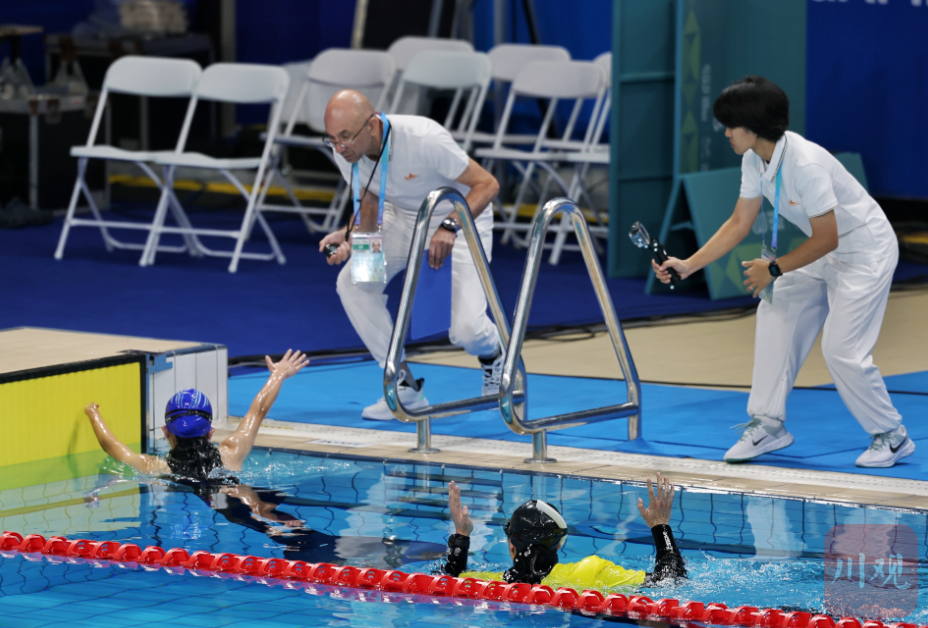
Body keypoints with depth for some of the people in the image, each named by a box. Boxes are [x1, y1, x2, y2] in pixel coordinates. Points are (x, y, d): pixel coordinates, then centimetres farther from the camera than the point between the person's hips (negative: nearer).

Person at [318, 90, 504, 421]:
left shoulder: (425, 139, -37)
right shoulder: (345, 151, -18)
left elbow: (487, 184, -27)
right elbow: (371, 207, -2)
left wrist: (449, 227, -42)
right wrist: (350, 235, -24)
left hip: (461, 217, -5)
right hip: (402, 219, 5)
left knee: (467, 329, -20)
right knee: (353, 282, -18)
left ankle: (494, 357, 22)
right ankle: (405, 388, -6)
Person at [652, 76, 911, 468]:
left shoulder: (805, 164, -33)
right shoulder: (754, 159, -6)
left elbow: (826, 239, -27)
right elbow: (740, 223, 2)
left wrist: (774, 269, -17)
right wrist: (688, 265, -4)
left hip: (865, 251, -9)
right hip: (824, 252, 9)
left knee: (842, 350, -12)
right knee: (775, 313, 2)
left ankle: (891, 438, 5)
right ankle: (768, 424, 8)